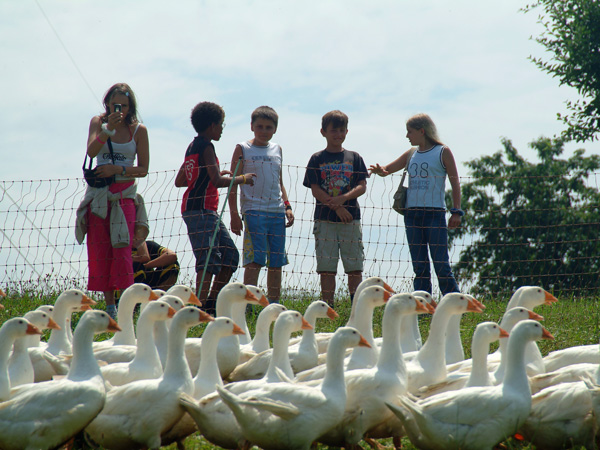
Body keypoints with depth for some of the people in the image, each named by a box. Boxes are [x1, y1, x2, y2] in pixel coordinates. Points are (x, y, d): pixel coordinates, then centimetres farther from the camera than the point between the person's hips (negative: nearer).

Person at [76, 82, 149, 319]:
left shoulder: (138, 130, 1)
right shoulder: (98, 122, 3)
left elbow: (143, 169, 1)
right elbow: (91, 151, -13)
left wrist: (118, 169, -13)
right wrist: (108, 129, -25)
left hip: (124, 194, -2)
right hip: (98, 193, 2)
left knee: (121, 249, -10)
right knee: (100, 249, 0)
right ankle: (109, 304, 6)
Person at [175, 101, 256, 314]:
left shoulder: (193, 146, 19)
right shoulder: (206, 147, -10)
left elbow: (179, 181, 25)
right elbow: (218, 181, -20)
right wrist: (243, 178, -5)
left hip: (208, 211, 10)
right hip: (201, 210, -10)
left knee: (230, 255, 10)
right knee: (209, 258, -15)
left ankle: (212, 302, 10)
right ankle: (201, 308, -19)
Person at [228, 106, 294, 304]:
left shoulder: (277, 150, 17)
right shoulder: (243, 149, 2)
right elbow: (233, 183, 0)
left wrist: (287, 206, 12)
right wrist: (234, 214, -8)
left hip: (277, 212, 5)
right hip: (254, 210, -5)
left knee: (276, 261, 6)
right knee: (254, 259, -12)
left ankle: (274, 304, 13)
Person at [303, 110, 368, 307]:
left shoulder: (354, 158, 10)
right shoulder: (317, 159, 6)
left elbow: (362, 186, 3)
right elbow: (315, 189, -2)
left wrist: (343, 198, -15)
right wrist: (336, 207, -13)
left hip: (350, 218, 1)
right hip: (325, 218, -1)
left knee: (355, 265, -1)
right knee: (326, 266, -1)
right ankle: (328, 307, 2)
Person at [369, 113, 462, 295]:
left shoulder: (442, 152, 1)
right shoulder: (411, 154, 15)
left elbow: (455, 183, 1)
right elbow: (386, 170, 17)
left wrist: (456, 212, -7)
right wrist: (380, 170, -8)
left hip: (435, 213, -5)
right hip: (412, 214, 5)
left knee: (441, 266, -9)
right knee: (419, 268, 5)